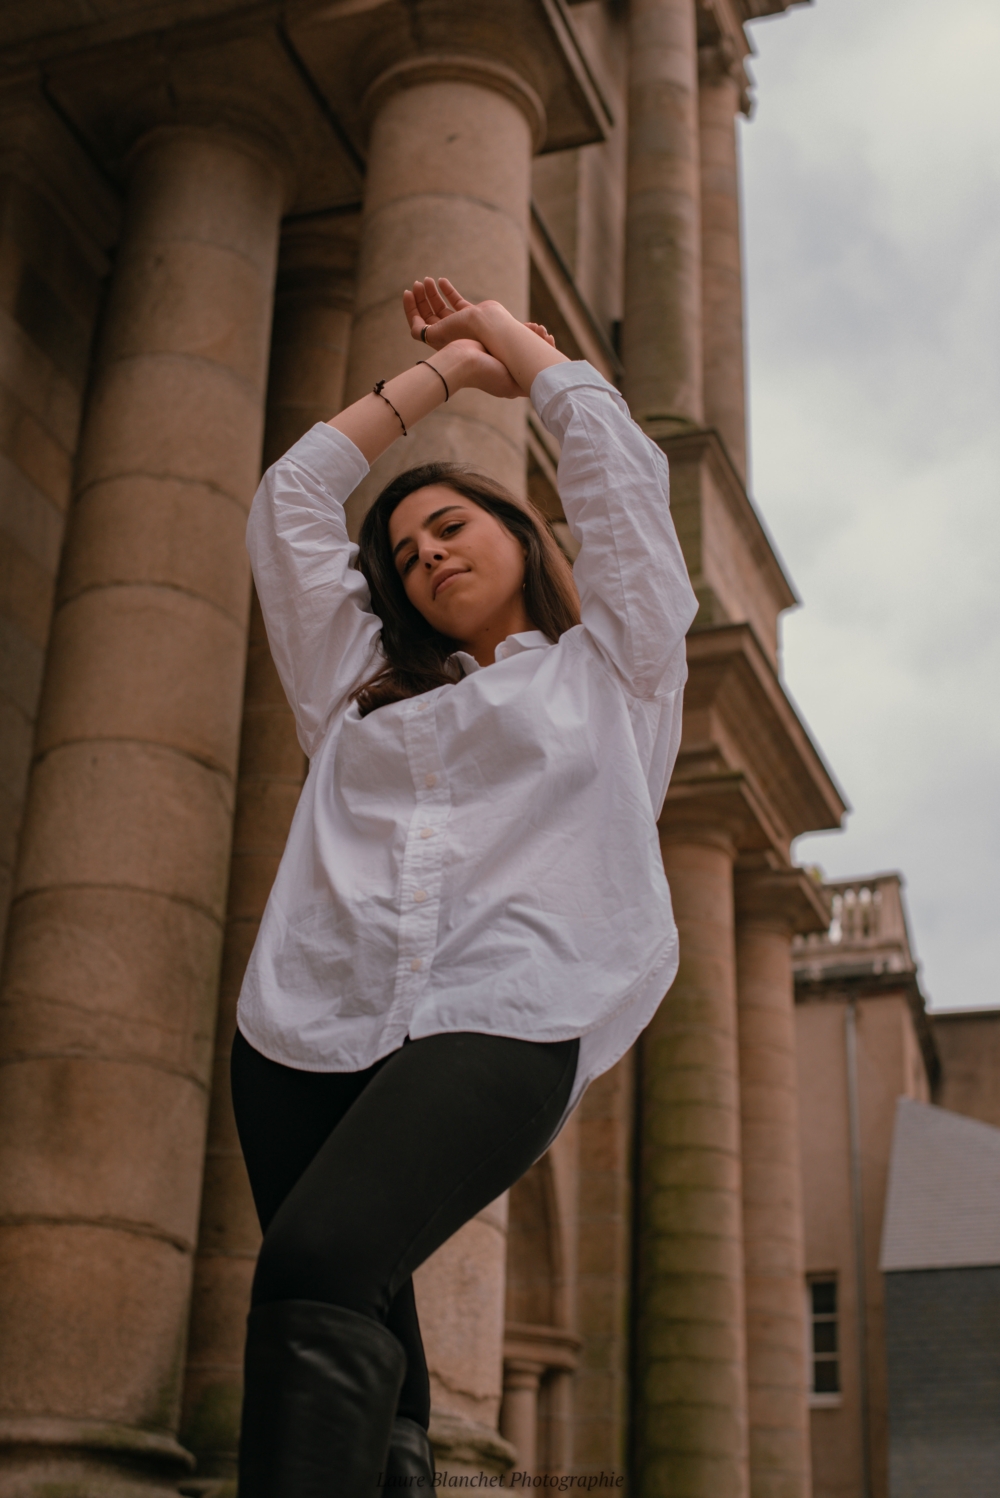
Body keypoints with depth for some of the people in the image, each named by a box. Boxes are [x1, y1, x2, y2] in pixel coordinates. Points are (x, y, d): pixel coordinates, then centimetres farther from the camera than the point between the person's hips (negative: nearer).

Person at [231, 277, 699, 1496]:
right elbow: (290, 501, 31)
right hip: (305, 1027, 5)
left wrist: (508, 338, 35)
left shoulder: (608, 663, 20)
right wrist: (442, 369, 37)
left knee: (319, 1270, -27)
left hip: (495, 1024, -4)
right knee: (361, 1352, -7)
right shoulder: (363, 685, 29)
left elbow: (616, 462, 19)